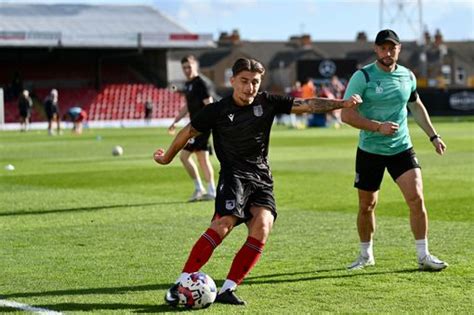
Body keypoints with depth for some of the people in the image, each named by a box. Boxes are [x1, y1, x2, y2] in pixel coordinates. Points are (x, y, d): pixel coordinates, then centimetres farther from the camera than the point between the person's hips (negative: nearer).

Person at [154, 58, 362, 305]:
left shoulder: (267, 103, 3)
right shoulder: (217, 110, -4)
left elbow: (307, 105, 0)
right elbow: (187, 132, 10)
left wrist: (342, 103, -10)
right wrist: (167, 157, 21)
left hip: (262, 178, 4)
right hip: (234, 175, -4)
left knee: (262, 227, -19)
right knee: (224, 224, -25)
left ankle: (227, 289, -14)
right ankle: (181, 284, -21)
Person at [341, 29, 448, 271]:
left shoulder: (407, 76, 2)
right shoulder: (362, 77, -11)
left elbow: (416, 106, 21)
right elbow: (346, 114, -17)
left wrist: (433, 136, 20)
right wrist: (378, 127, -27)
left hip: (402, 148, 2)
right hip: (369, 151, -2)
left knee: (416, 198, -12)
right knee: (367, 206, 8)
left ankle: (423, 256, -2)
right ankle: (366, 254, 29)